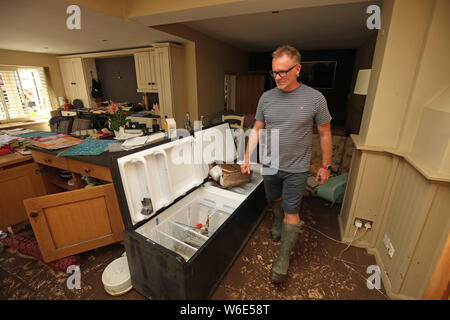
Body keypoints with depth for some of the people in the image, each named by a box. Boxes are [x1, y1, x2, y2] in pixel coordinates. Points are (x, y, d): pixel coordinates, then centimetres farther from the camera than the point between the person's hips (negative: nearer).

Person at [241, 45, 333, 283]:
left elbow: (324, 134, -1)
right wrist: (247, 157, 0)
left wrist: (325, 166, 1)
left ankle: (283, 259, 23)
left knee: (291, 212, 4)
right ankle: (278, 225, 54)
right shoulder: (266, 97, -1)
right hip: (269, 165, 3)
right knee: (275, 201, 22)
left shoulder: (315, 98, -10)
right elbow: (257, 129, 5)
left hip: (296, 168, -3)